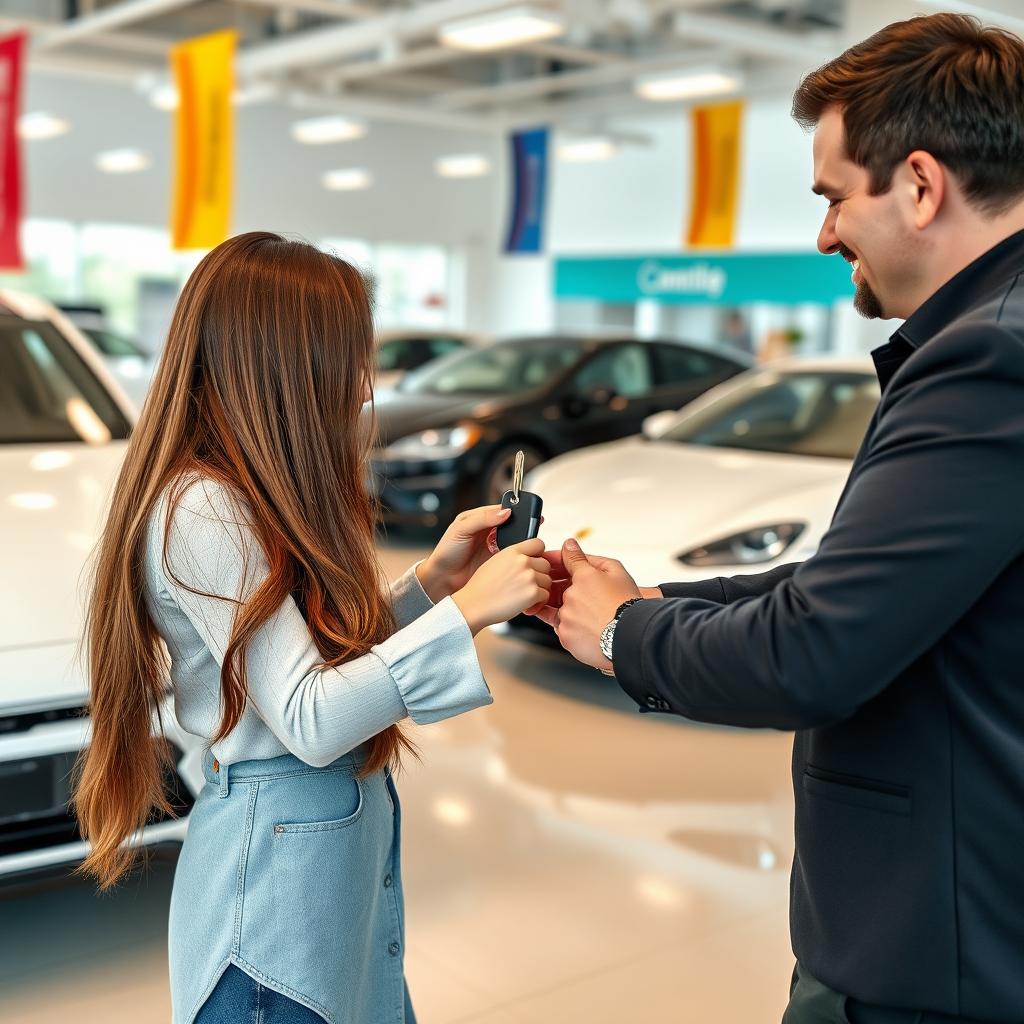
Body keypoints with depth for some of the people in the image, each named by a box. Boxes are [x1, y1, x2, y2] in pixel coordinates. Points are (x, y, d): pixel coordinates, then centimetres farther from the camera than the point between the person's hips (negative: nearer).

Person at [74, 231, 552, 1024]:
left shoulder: (258, 499, 8)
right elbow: (310, 721, -24)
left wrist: (433, 578, 3)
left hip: (351, 836, 9)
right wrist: (467, 611, -23)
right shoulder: (202, 509, -20)